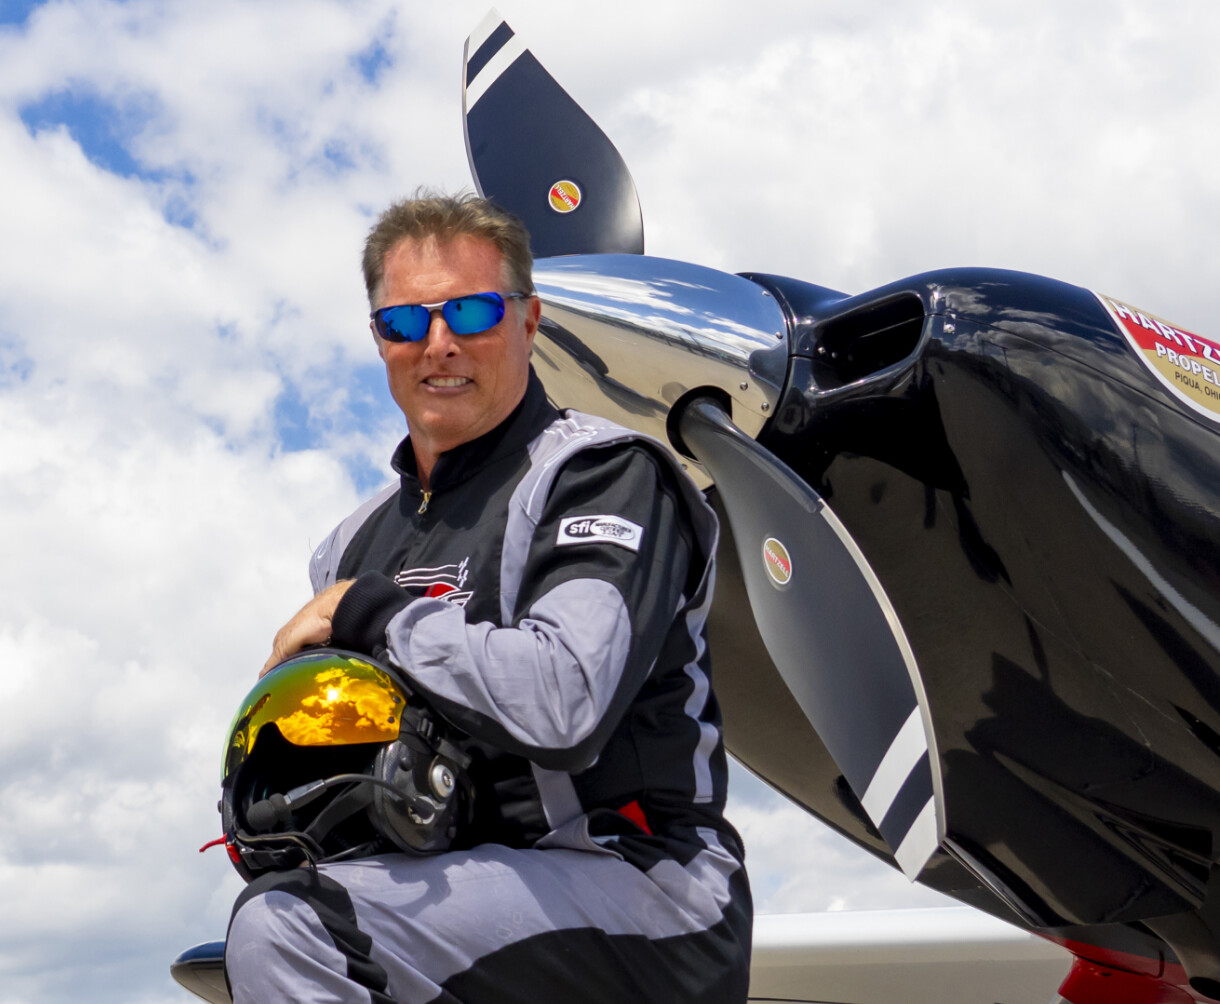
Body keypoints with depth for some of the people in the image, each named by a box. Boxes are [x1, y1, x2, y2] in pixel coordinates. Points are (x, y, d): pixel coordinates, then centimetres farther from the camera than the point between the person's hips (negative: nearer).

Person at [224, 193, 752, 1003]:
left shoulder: (600, 473, -6)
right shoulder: (362, 540, 16)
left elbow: (564, 704, -24)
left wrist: (373, 613, -12)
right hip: (467, 890, 8)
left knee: (287, 927, -25)